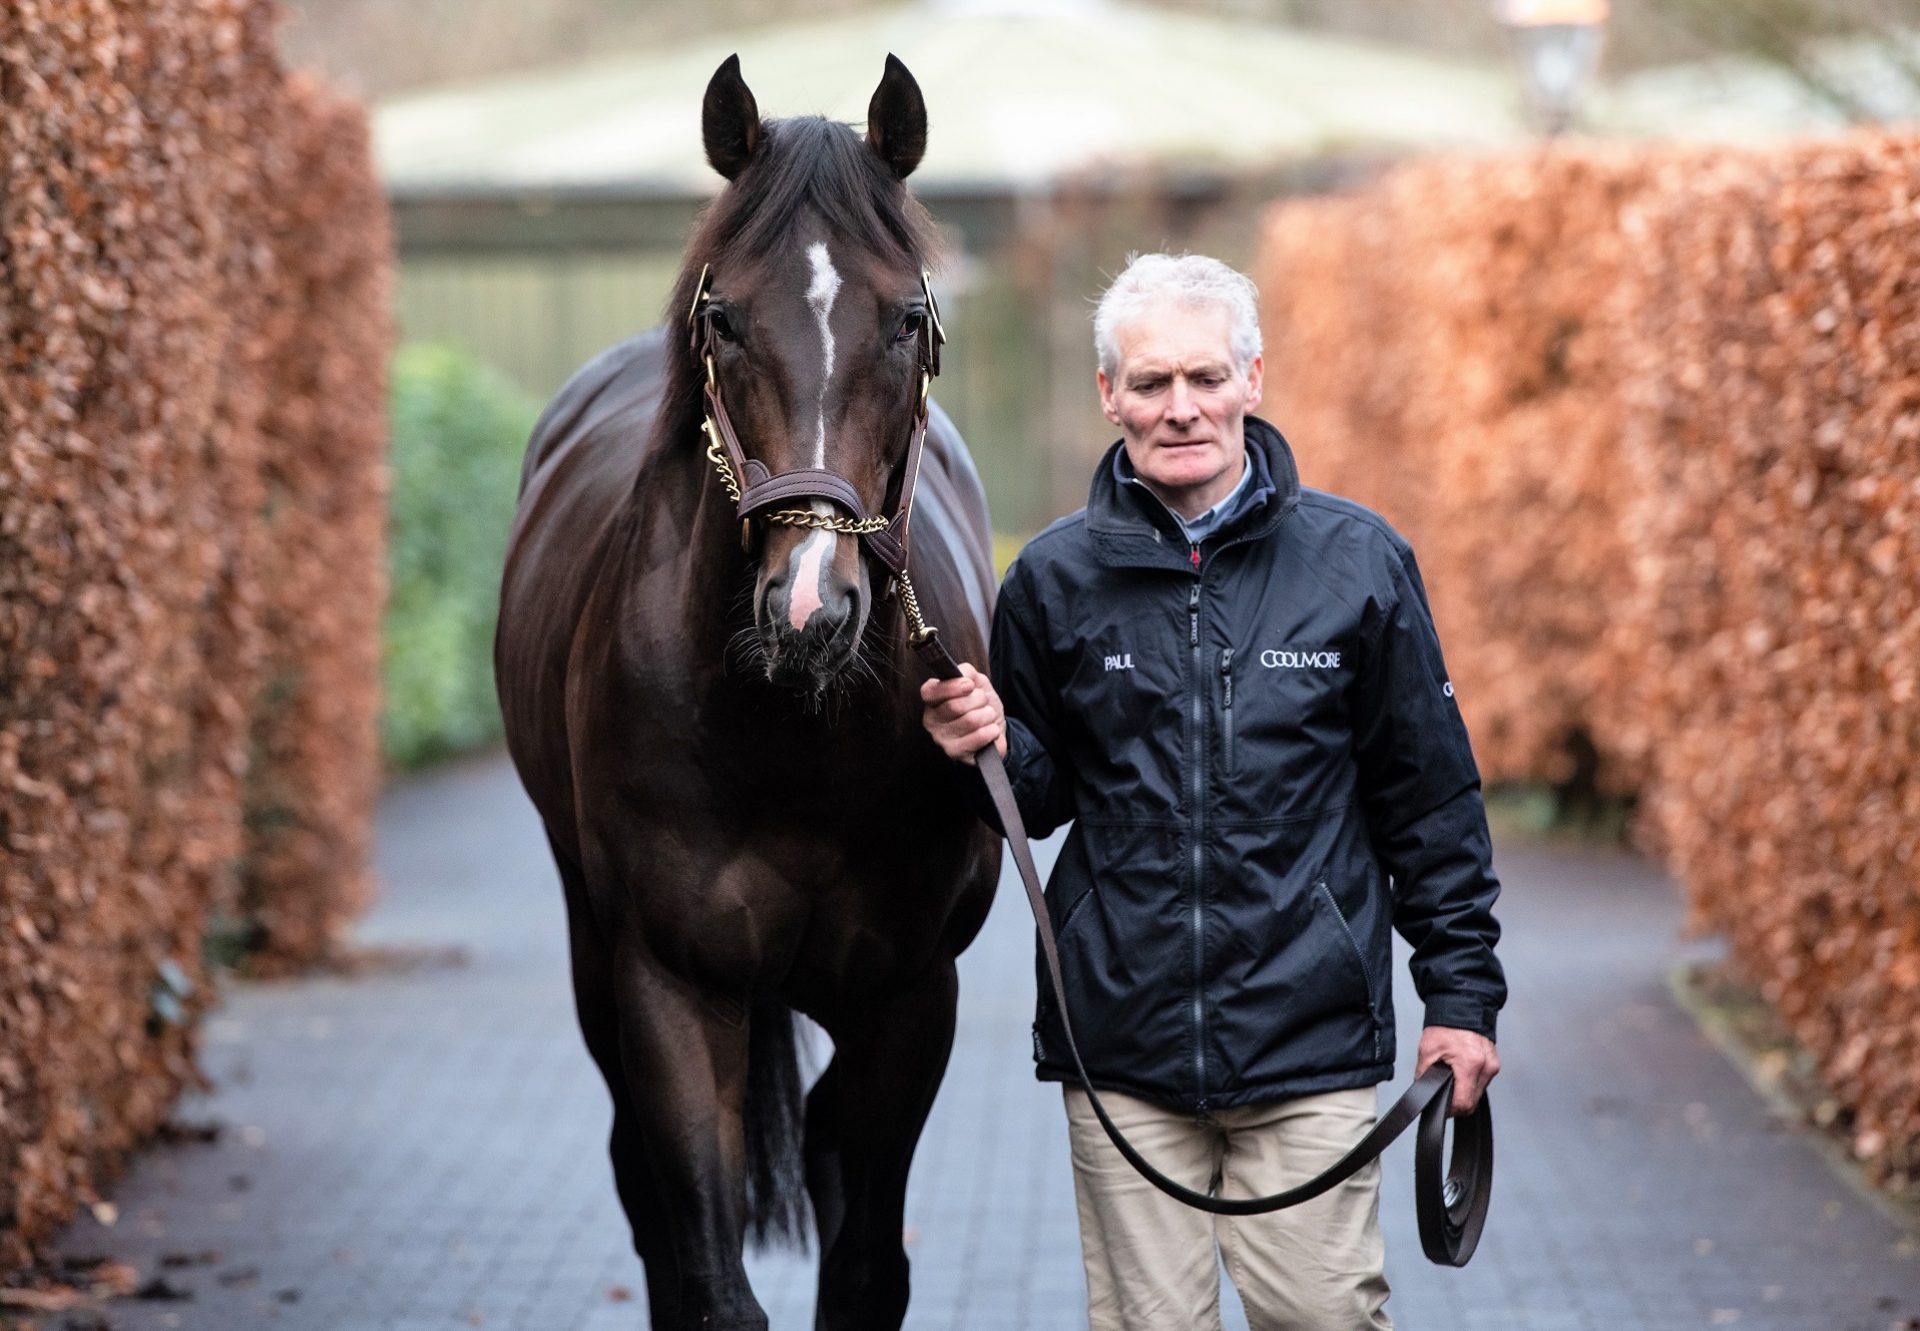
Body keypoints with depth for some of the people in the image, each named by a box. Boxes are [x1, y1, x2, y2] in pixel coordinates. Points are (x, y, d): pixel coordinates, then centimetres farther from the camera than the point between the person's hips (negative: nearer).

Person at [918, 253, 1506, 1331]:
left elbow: (1431, 799, 5)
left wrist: (1462, 994, 4)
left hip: (1311, 1041, -1)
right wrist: (990, 749, -9)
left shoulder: (1358, 561, 0)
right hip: (1122, 1043, 1)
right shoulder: (1058, 577, 3)